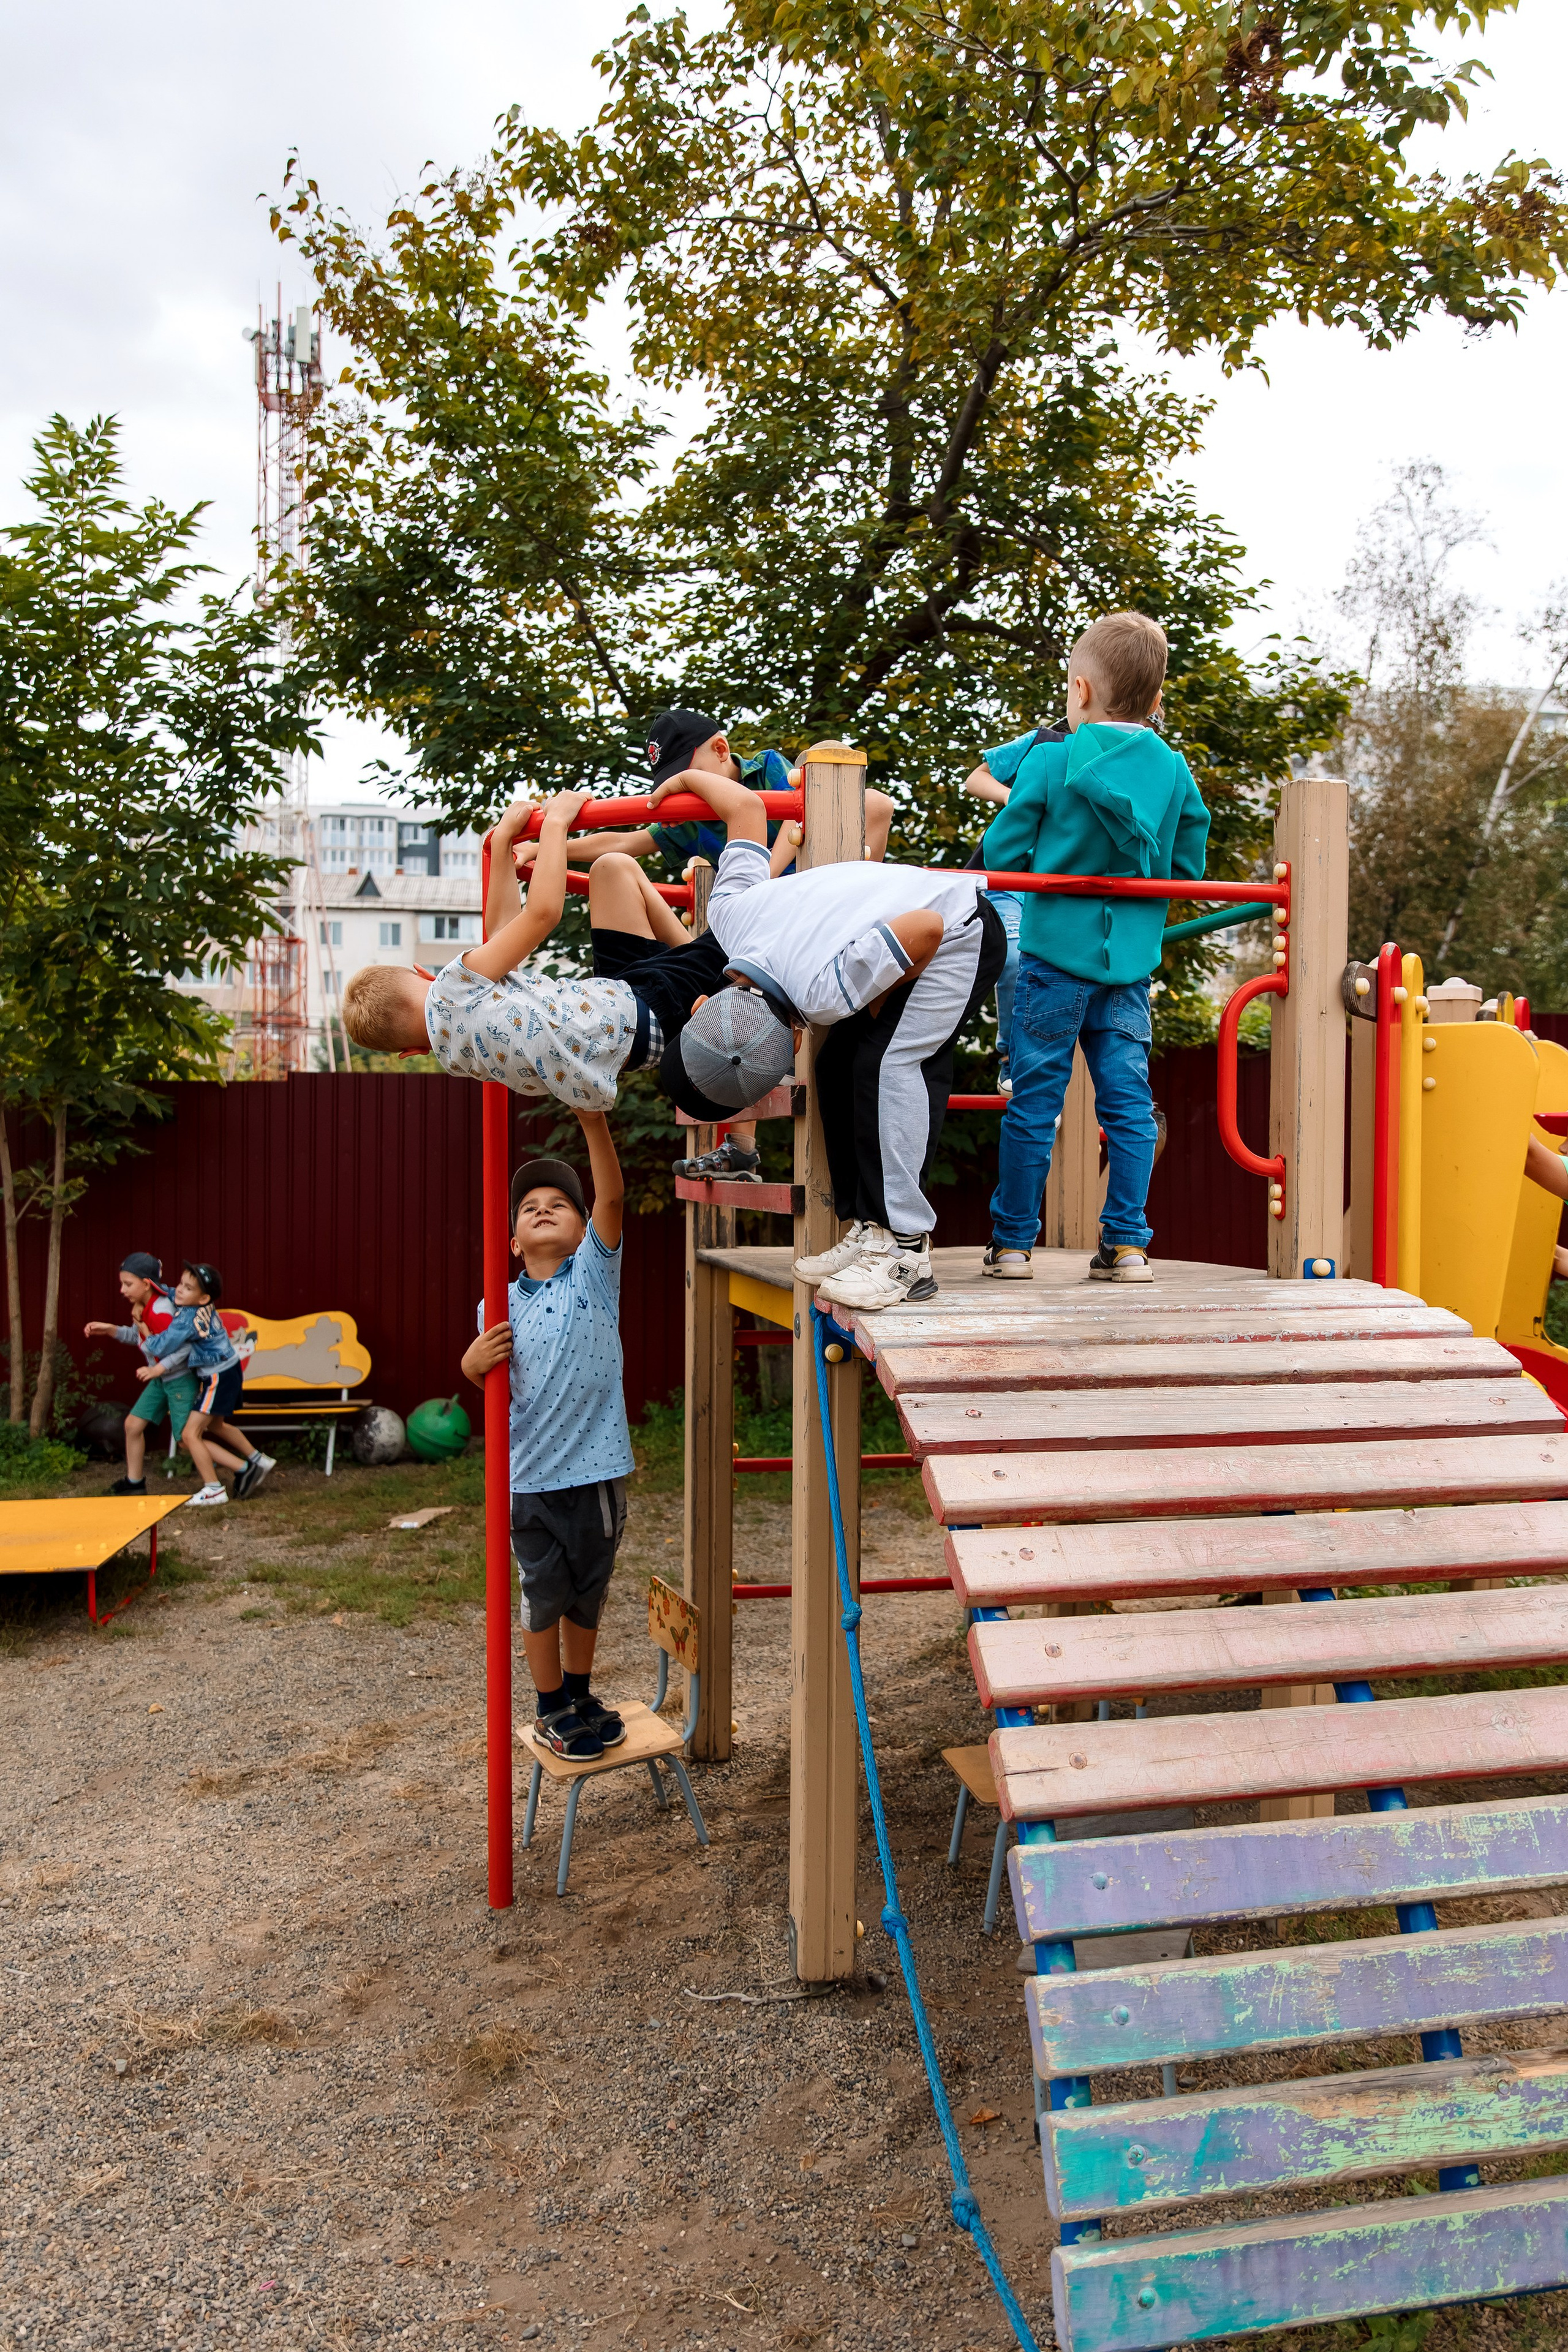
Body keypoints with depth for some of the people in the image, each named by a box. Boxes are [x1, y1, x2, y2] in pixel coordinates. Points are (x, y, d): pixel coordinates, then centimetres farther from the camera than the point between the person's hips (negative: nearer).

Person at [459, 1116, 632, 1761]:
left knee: (589, 1591, 17)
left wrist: (593, 1120, -28)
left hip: (598, 1468, 0)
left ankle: (580, 1693, 39)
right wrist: (473, 1363, -11)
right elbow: (491, 1385, 13)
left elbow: (612, 1196, -16)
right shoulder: (500, 1305, 2)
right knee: (543, 1594, 13)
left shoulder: (594, 1274, -2)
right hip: (531, 1473, 0)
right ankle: (551, 1709, 32)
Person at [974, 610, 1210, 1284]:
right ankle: (1127, 1245, 8)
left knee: (1035, 1099, 3)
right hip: (1132, 958, 3)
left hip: (1056, 951, -3)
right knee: (1128, 1099, 7)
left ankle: (1012, 1243, 10)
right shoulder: (1175, 770, 4)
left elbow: (1001, 854, -3)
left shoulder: (1049, 759, -6)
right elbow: (1189, 869, 9)